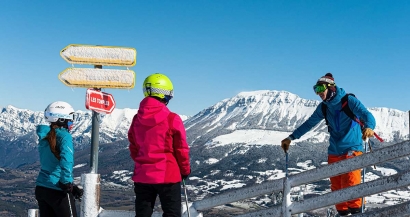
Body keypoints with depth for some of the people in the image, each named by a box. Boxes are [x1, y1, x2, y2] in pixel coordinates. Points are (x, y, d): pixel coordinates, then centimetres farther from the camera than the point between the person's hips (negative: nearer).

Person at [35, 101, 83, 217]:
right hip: (58, 190, -7)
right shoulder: (64, 135, -12)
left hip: (41, 187, 7)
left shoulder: (44, 136, 9)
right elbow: (66, 160, -27)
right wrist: (67, 184, -21)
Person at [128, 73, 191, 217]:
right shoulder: (172, 119, -13)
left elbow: (133, 148, 11)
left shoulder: (137, 119, 2)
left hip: (142, 175, 5)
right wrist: (185, 170, 8)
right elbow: (181, 148, -7)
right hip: (167, 175, -5)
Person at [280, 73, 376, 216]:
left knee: (350, 183, -16)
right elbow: (309, 123, 18)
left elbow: (366, 114, -21)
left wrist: (369, 127, -43)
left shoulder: (349, 101, -9)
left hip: (352, 149, -5)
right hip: (334, 152, 5)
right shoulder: (323, 107, 8)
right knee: (336, 186, 3)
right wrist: (291, 137, 18)